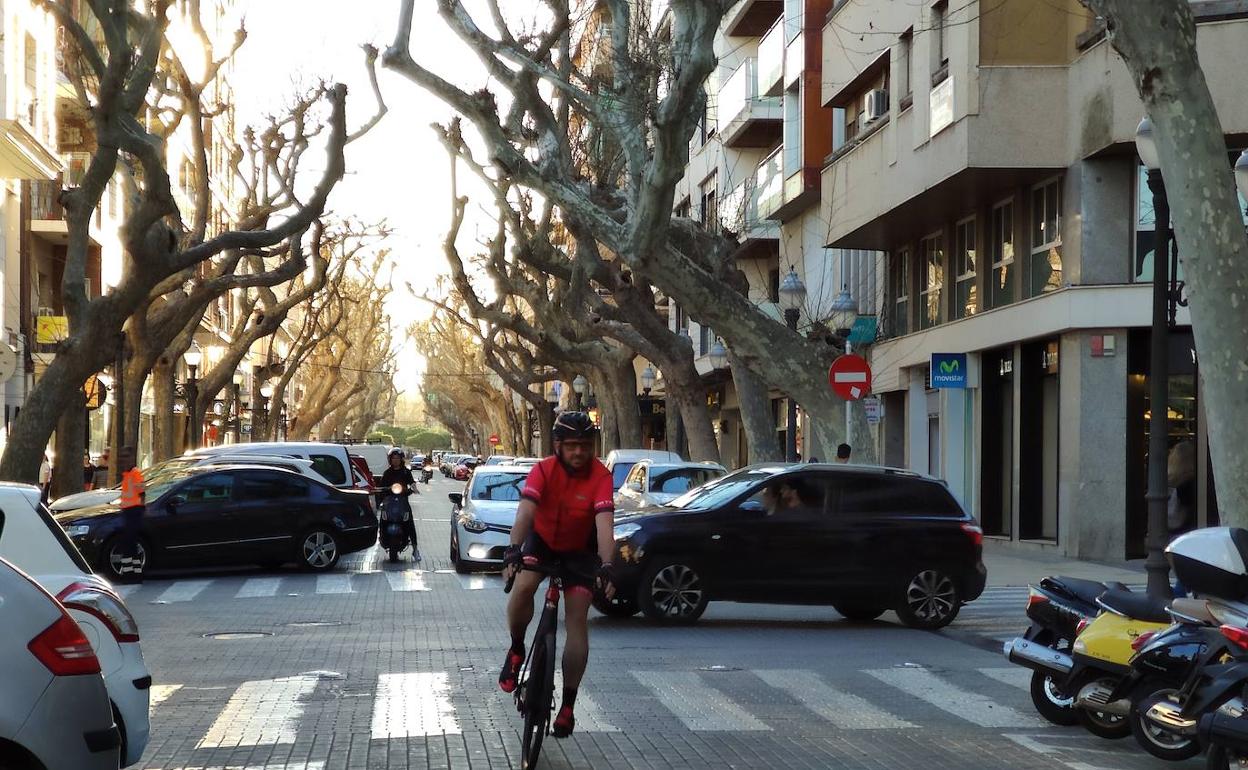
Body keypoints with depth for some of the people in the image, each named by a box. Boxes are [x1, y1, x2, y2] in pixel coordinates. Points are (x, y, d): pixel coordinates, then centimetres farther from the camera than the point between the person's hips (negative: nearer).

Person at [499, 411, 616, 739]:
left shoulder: (600, 476, -27)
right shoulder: (543, 470, -26)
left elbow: (604, 523, -36)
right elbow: (525, 512, -37)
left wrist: (606, 566, -50)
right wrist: (513, 551, -53)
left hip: (579, 549, 0)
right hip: (542, 539, 0)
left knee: (577, 622, -6)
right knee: (522, 587, -30)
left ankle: (568, 705, 3)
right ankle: (516, 650, -2)